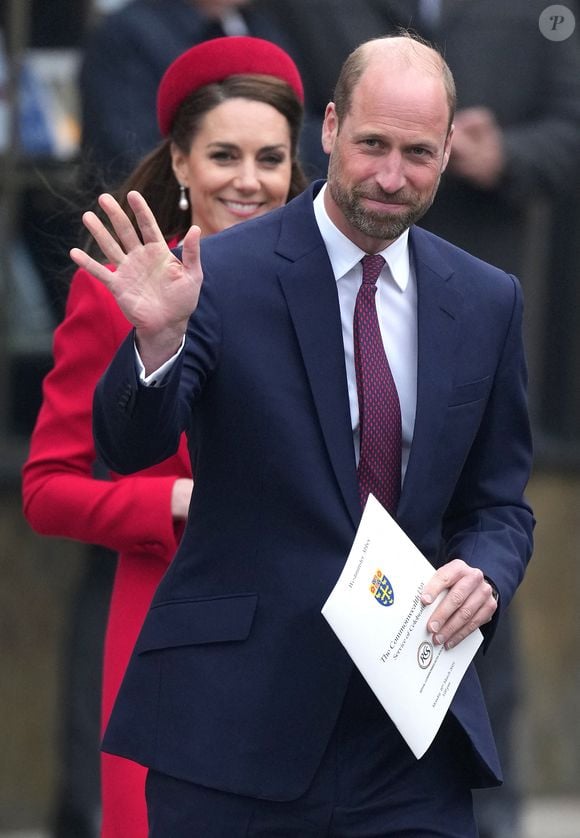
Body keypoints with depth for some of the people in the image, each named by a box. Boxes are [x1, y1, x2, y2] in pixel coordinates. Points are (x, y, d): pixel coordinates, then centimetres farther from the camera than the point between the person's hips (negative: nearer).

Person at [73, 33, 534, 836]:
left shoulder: (486, 302, 8)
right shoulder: (224, 274, -5)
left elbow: (498, 504, 15)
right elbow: (131, 445, -15)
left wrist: (483, 575, -7)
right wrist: (157, 339, -35)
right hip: (237, 723, -3)